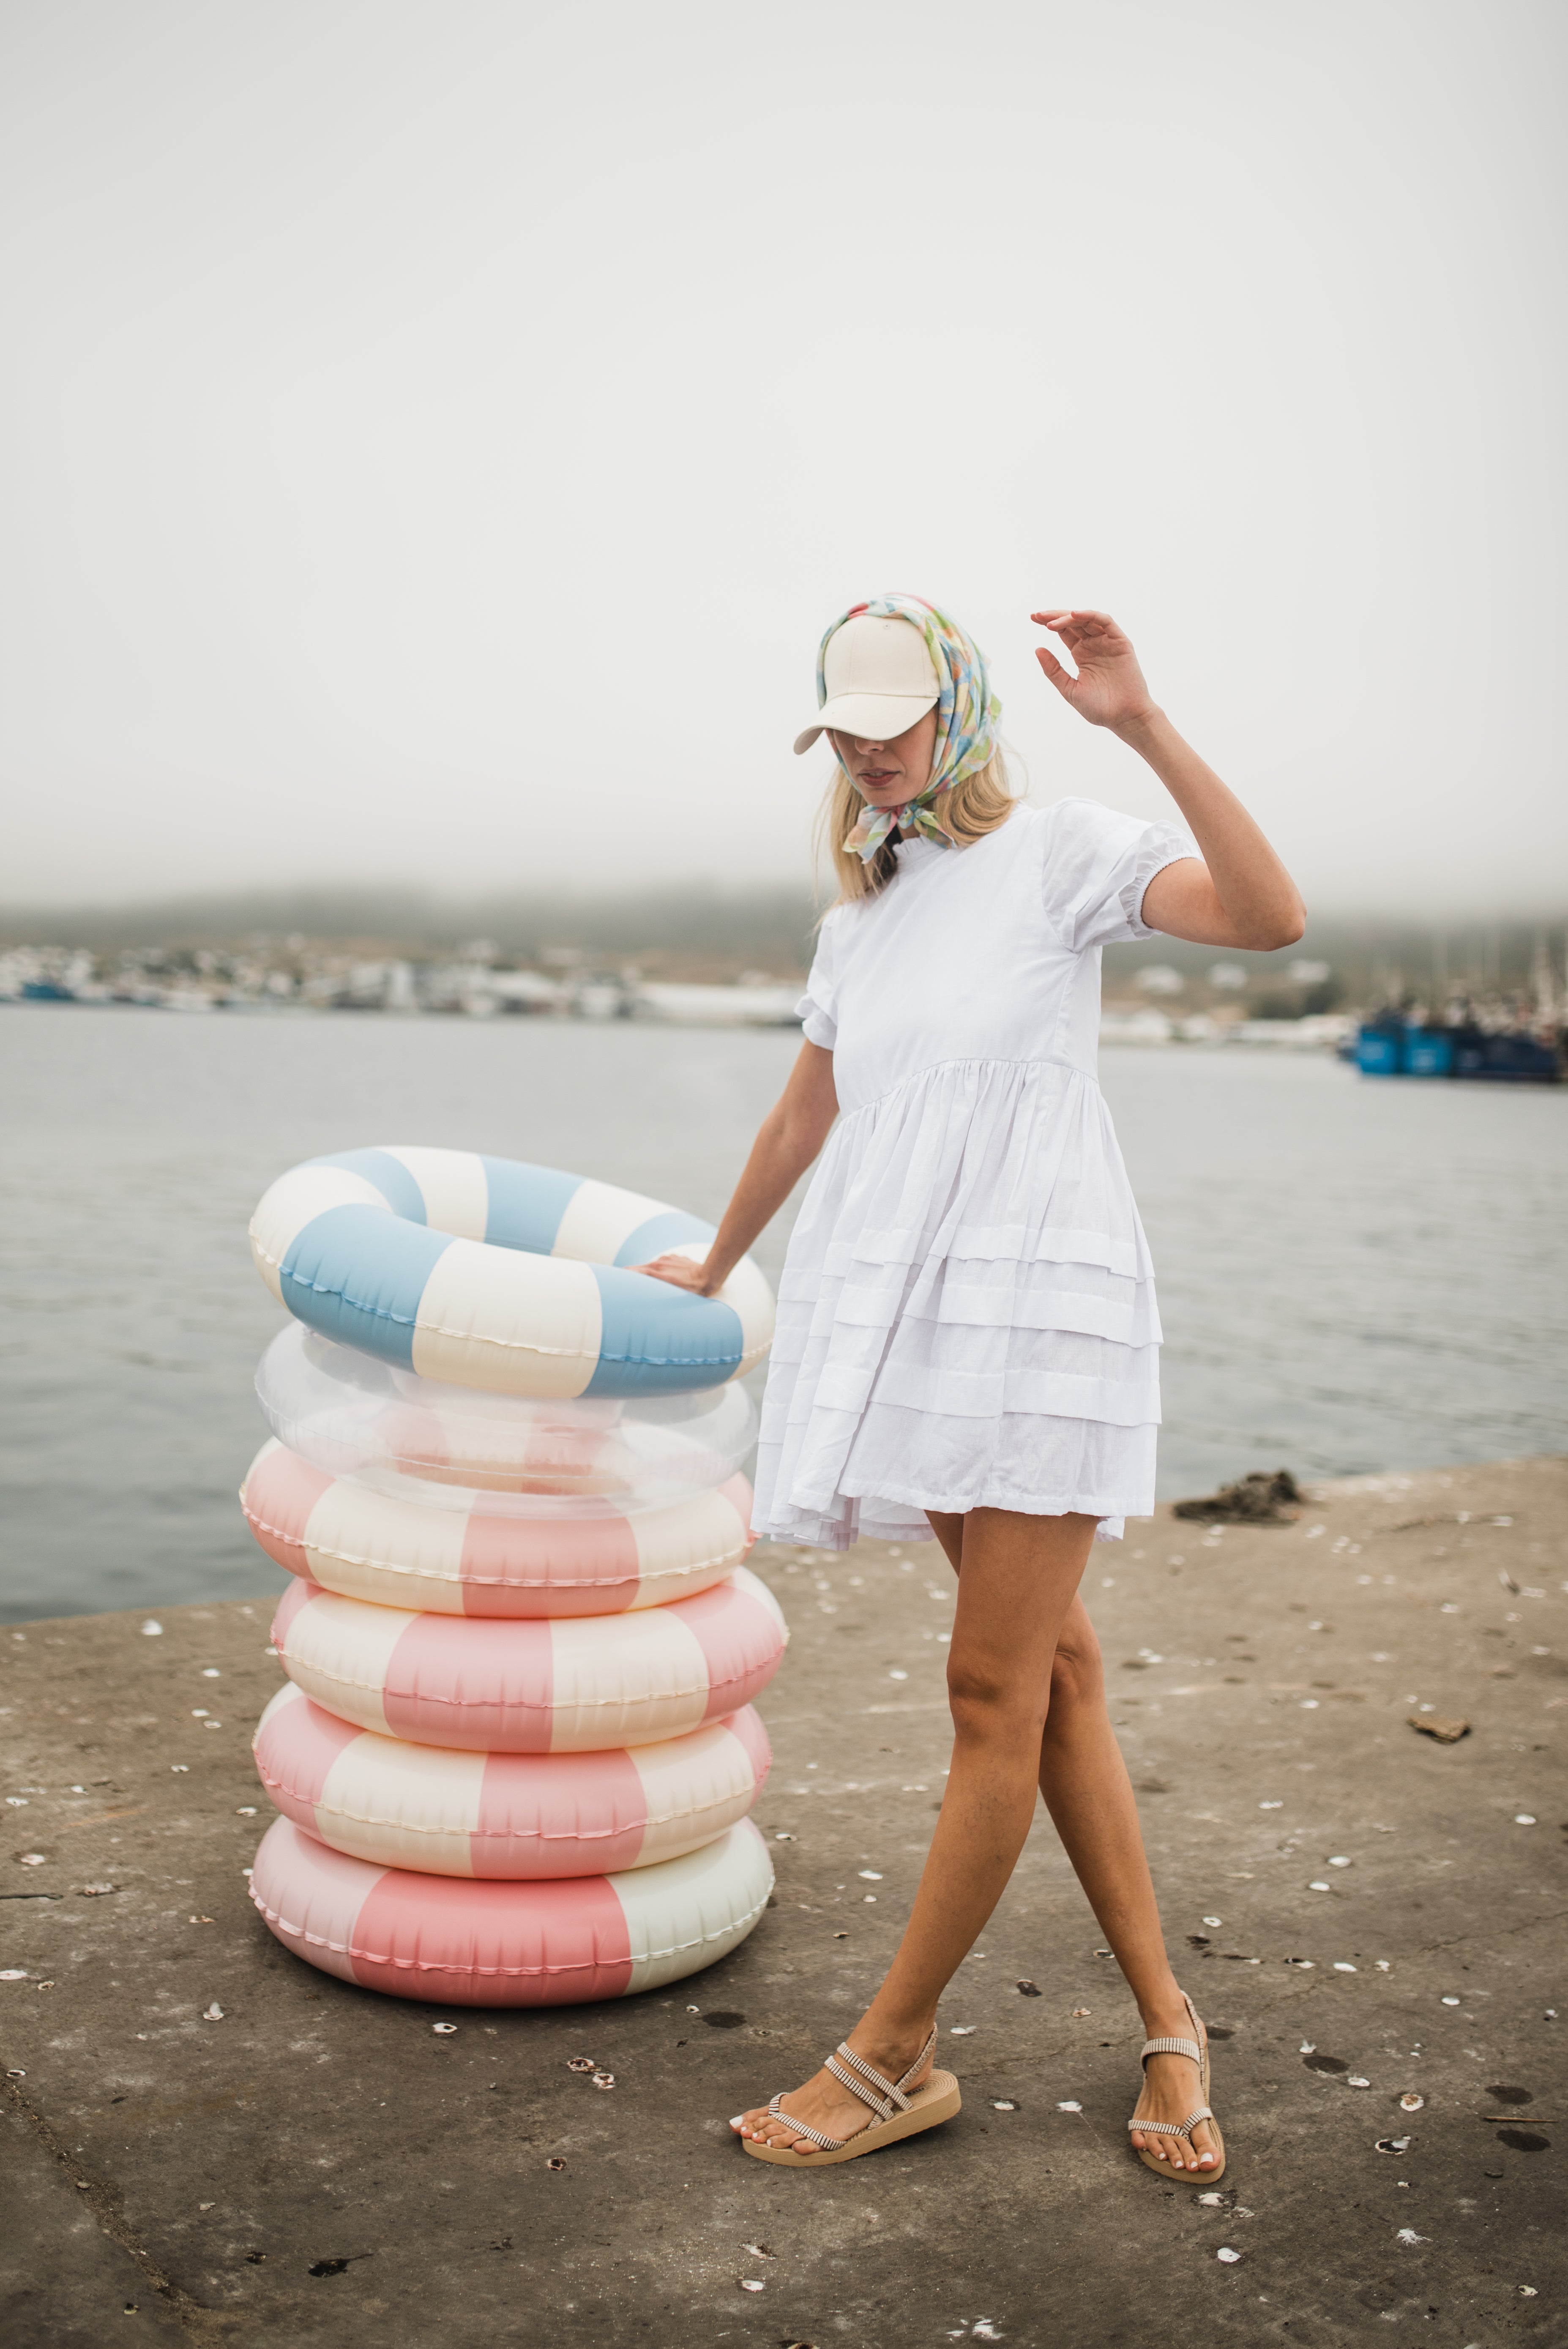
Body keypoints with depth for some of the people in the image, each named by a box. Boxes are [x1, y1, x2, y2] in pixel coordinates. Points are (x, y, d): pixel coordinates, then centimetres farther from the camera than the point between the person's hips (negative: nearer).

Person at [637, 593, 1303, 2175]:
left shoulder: (1060, 854, -2)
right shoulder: (861, 920, 17)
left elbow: (1271, 916, -19)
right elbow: (804, 1118, 28)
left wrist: (1144, 729, -25)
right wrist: (713, 1269, 38)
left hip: (1040, 1300, -6)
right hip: (908, 1311, 6)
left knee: (997, 1689, -4)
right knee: (1052, 1666, 8)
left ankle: (894, 2056, 9)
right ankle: (1165, 2023, 20)